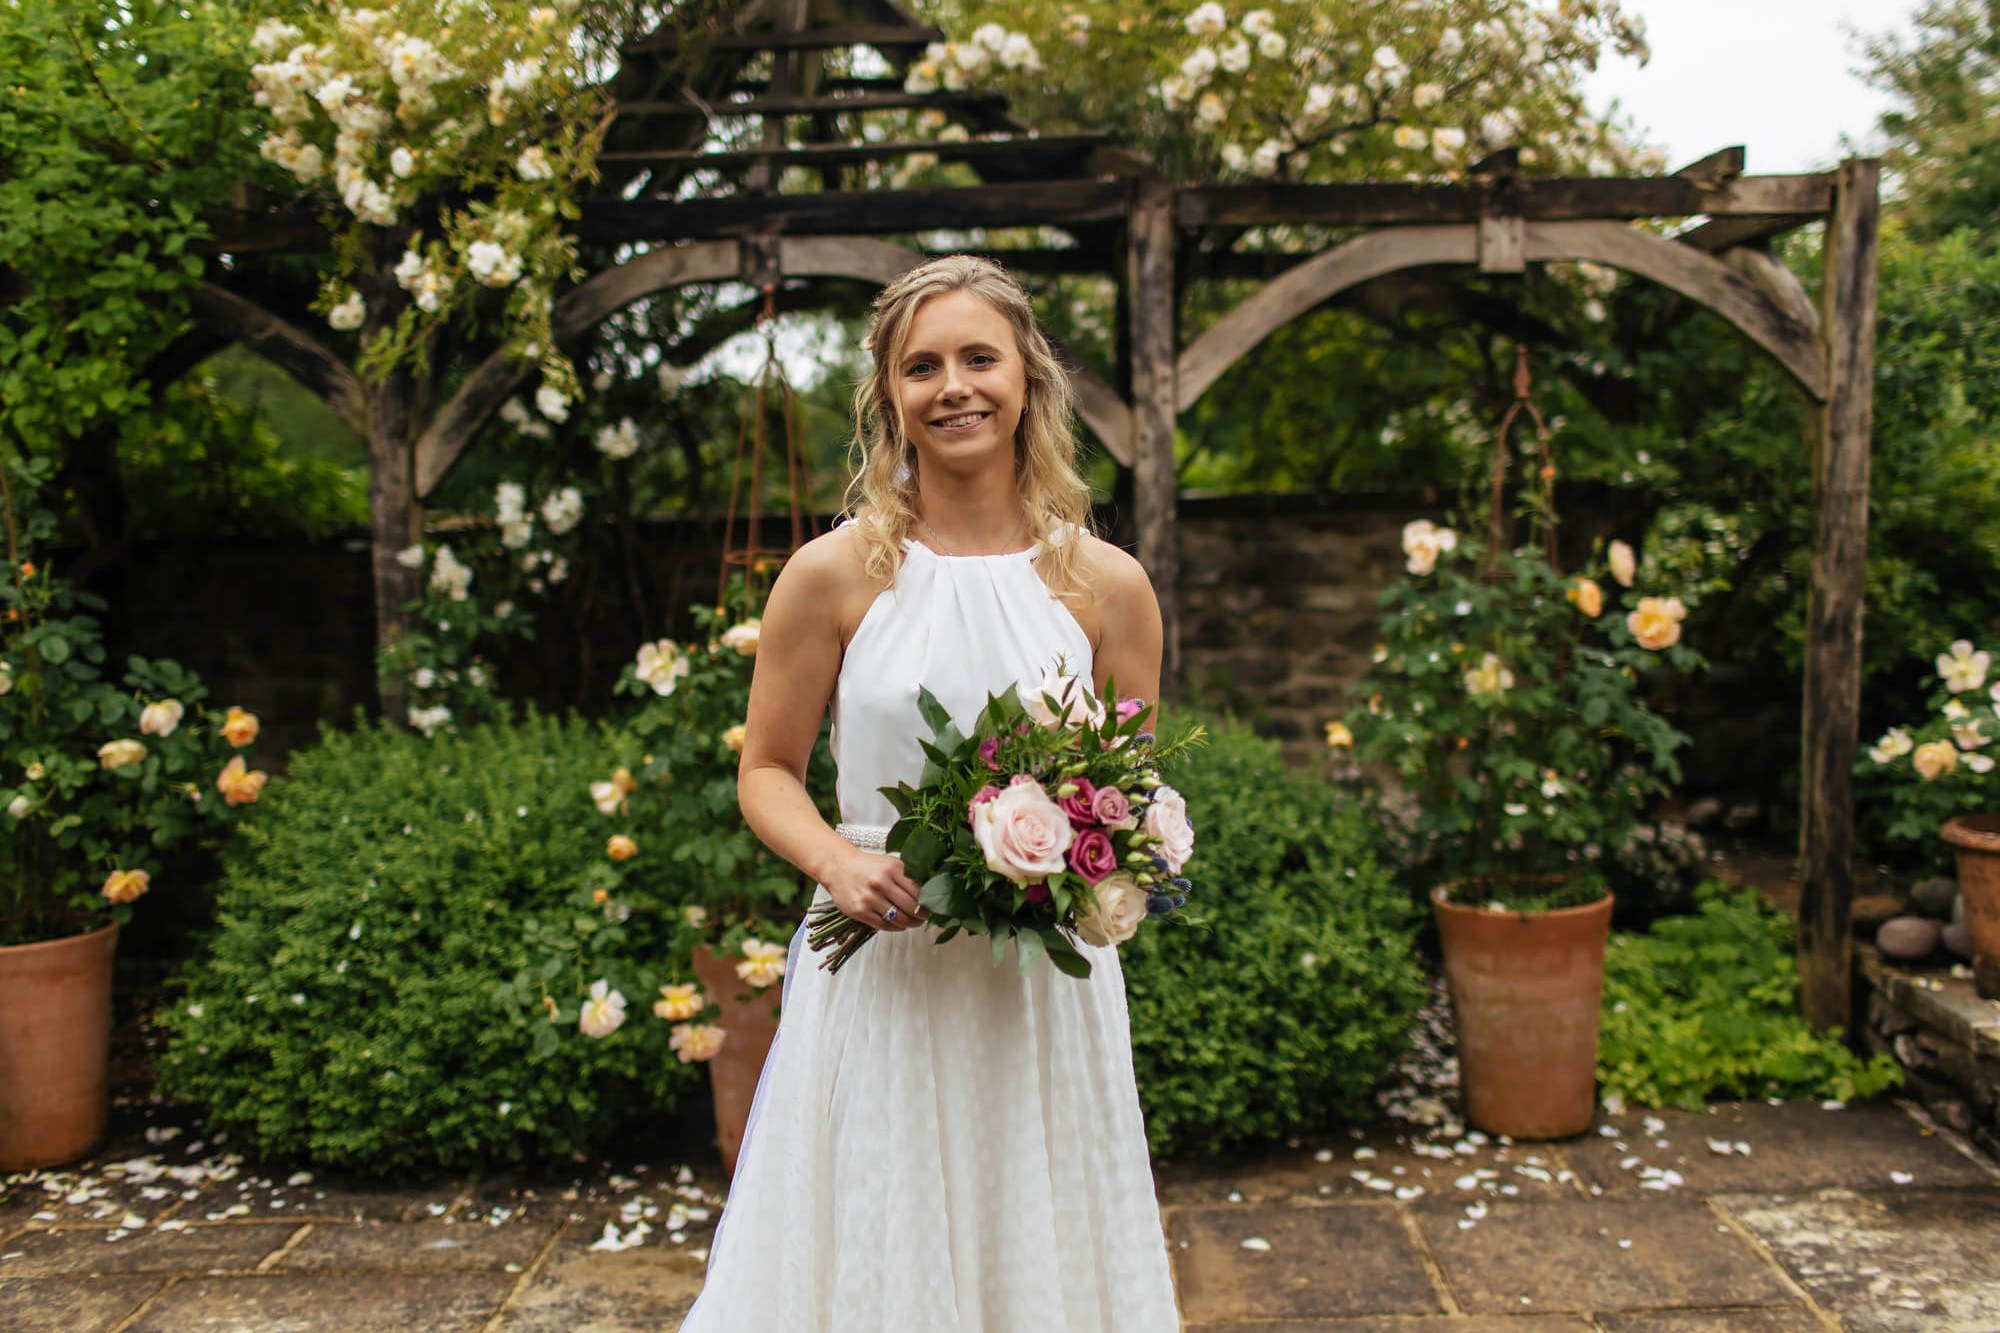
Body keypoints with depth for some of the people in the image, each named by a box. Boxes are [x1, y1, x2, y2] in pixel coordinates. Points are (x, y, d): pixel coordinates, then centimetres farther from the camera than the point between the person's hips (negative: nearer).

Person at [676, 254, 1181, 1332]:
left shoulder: (1106, 585, 1)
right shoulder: (834, 574, -3)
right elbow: (766, 773, 4)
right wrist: (837, 860, -15)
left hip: (1047, 983, 2)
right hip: (879, 971, -1)